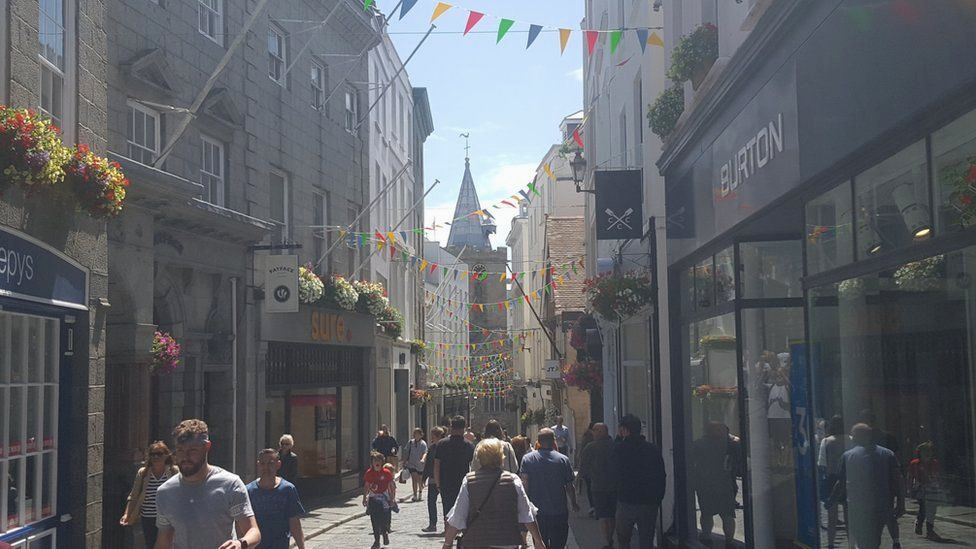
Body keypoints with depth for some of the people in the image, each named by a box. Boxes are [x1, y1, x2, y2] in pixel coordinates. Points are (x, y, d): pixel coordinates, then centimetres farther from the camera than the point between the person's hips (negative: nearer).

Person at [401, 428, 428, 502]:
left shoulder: (423, 443, -9)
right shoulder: (411, 442, 0)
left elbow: (425, 453, -21)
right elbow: (406, 452, 9)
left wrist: (422, 459, -40)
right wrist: (404, 462, 9)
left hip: (420, 465, -1)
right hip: (412, 464, 1)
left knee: (420, 480, 12)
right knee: (414, 478, -14)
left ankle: (420, 493, 36)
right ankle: (415, 495, -15)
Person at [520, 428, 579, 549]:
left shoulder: (527, 458, -3)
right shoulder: (563, 459, -6)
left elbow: (525, 484, -8)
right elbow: (569, 486, -2)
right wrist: (574, 504, 14)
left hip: (537, 513, 1)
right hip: (559, 511, -1)